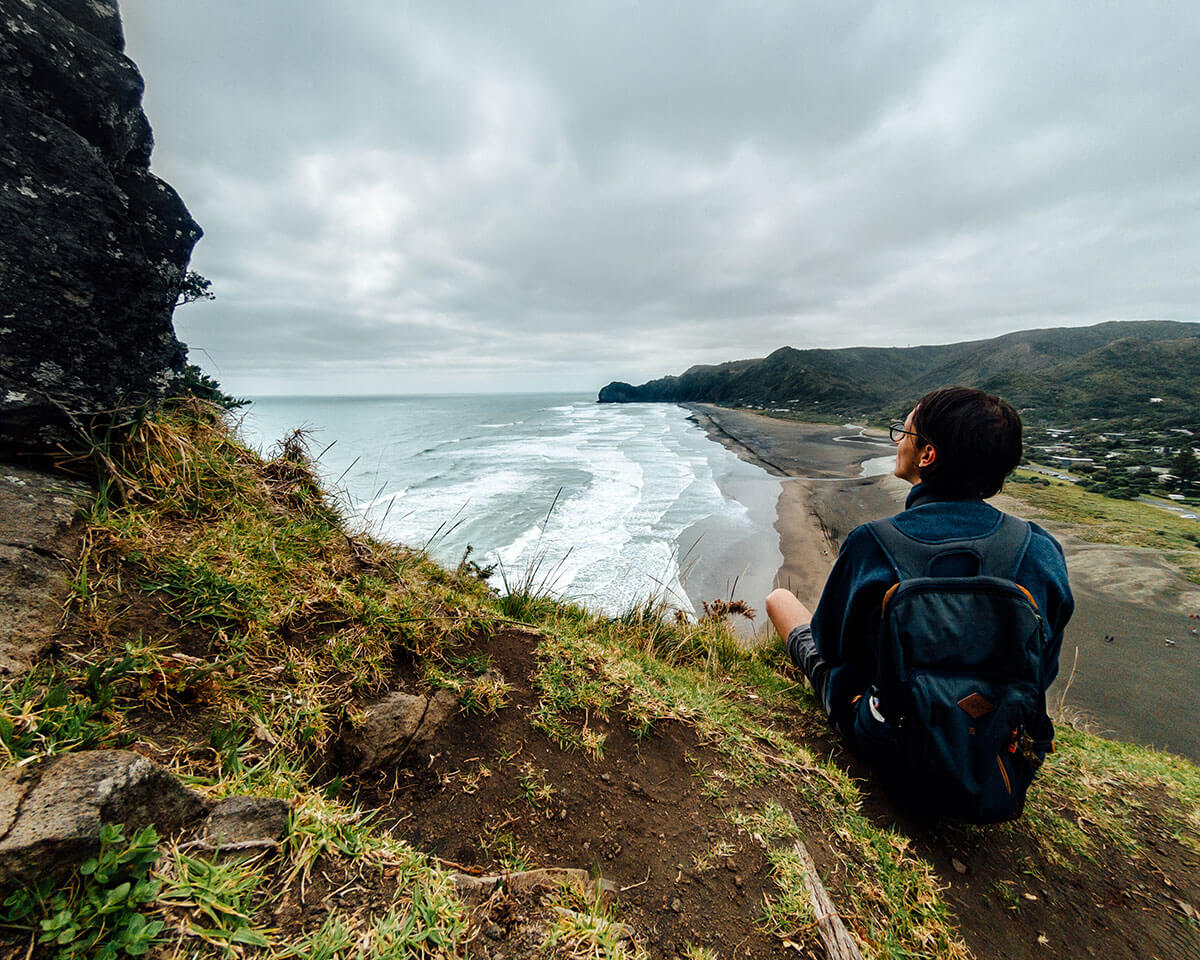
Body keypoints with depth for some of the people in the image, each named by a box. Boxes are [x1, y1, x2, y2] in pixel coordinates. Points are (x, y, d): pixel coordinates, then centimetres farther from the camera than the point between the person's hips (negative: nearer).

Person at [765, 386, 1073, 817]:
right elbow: (1042, 671, -2)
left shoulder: (871, 543, -29)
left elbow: (830, 643, -13)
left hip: (878, 736, -4)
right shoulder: (1043, 549, -17)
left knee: (779, 597, 16)